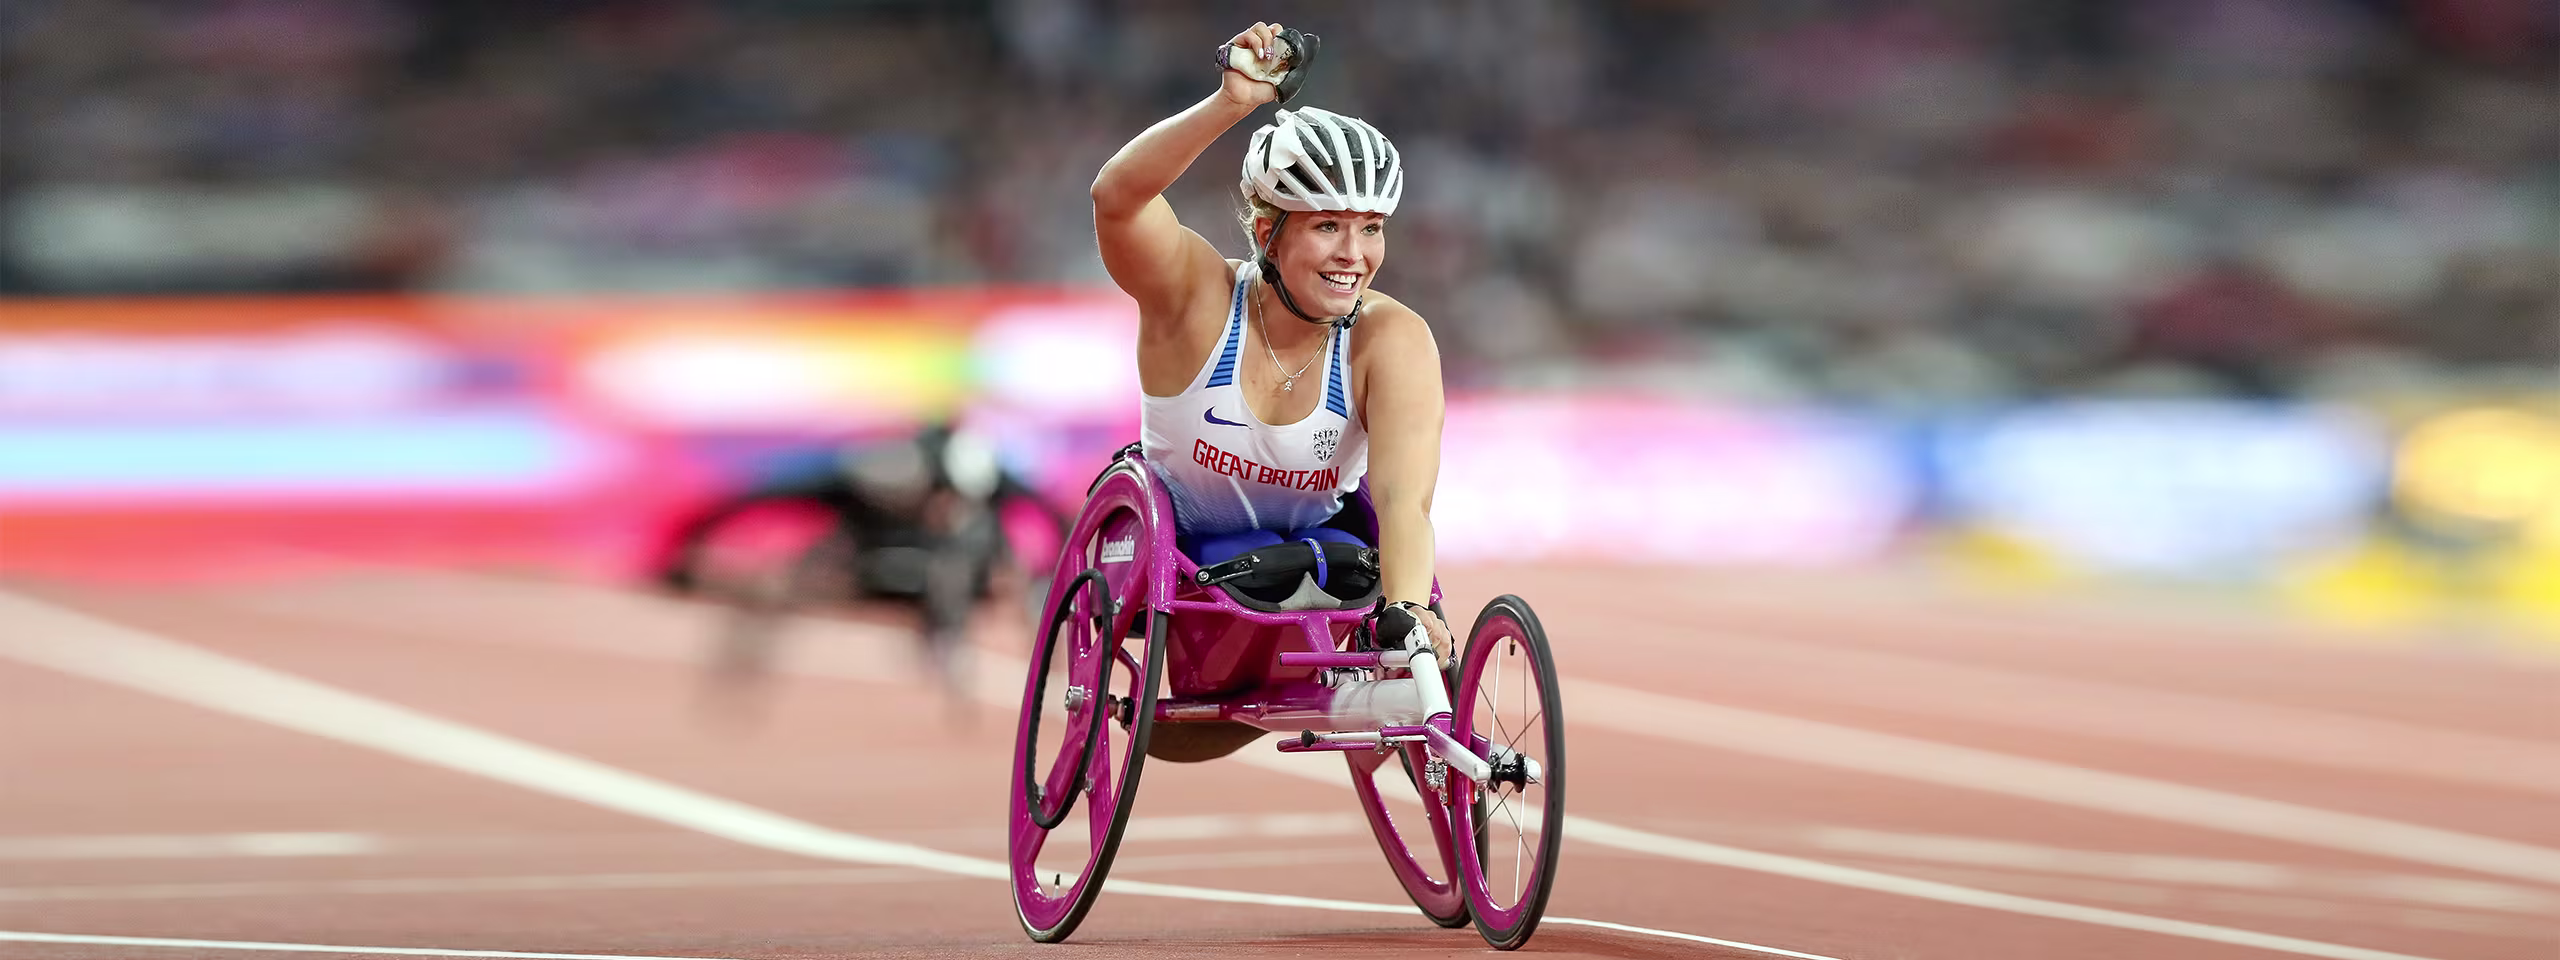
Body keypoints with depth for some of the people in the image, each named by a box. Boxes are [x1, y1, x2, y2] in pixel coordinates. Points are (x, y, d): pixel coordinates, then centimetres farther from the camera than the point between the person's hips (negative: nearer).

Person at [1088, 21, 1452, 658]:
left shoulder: (1392, 339, -21)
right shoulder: (1199, 294, -23)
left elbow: (1402, 498, -33)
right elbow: (1117, 197, -43)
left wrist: (1409, 611, -52)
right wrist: (1230, 104, -55)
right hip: (1179, 551, -2)